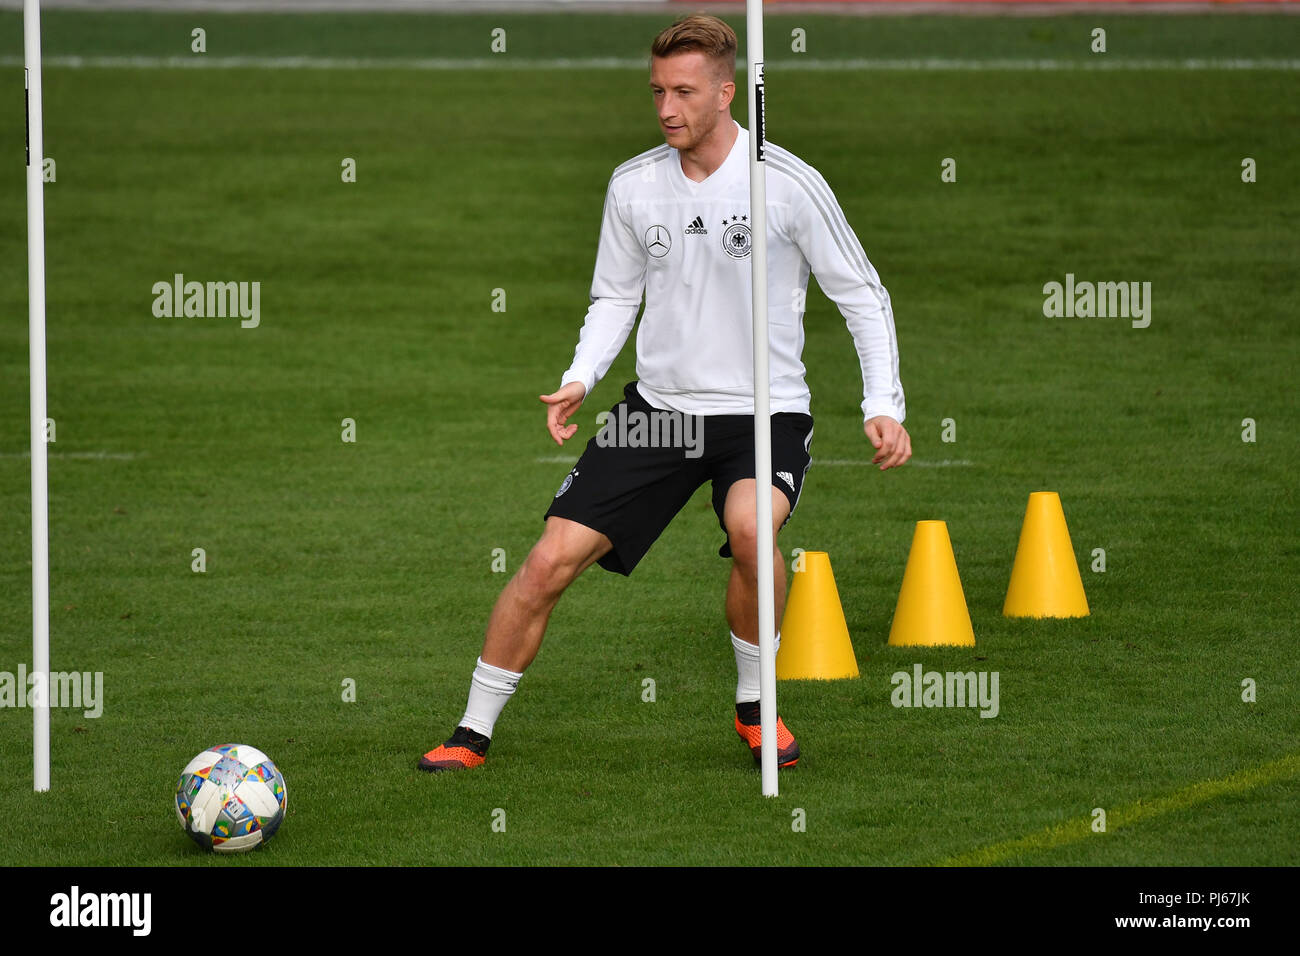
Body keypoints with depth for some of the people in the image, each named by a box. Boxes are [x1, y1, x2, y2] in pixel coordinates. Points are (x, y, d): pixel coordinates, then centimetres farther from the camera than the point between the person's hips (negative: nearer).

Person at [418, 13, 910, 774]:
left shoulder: (788, 183, -11)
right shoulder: (633, 185, 1)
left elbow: (863, 296, -3)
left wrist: (883, 405, -11)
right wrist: (580, 379, -2)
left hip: (765, 411, -4)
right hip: (659, 405, 4)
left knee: (749, 524, -34)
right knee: (551, 560, -8)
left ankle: (754, 706, -9)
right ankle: (474, 732, 8)